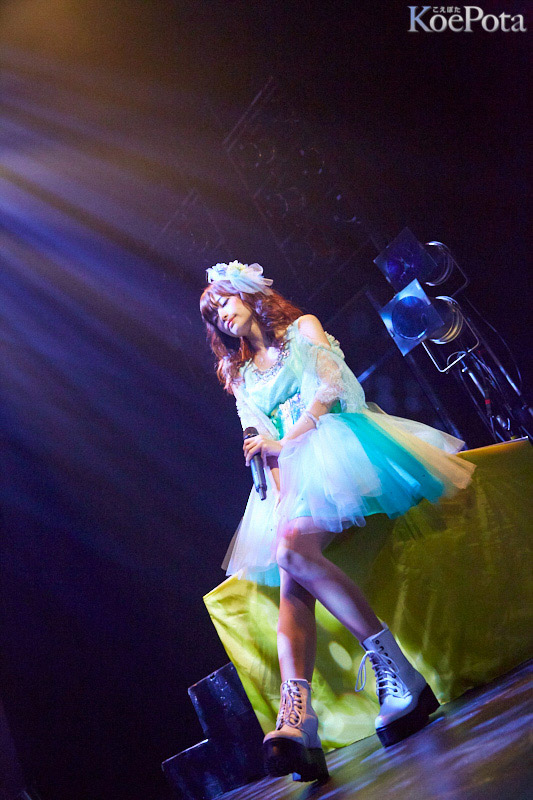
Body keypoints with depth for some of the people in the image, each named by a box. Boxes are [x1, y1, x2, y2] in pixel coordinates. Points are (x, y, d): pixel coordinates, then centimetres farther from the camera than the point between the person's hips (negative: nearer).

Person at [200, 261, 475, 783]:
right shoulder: (241, 377, 26)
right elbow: (263, 442, 14)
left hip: (332, 444, -4)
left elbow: (329, 388, 0)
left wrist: (284, 439, -9)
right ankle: (297, 718, -39)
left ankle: (394, 669, -32)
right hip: (290, 474, 4)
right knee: (290, 580, -23)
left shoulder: (303, 328, 15)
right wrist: (278, 491, -4)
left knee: (293, 549, -33)